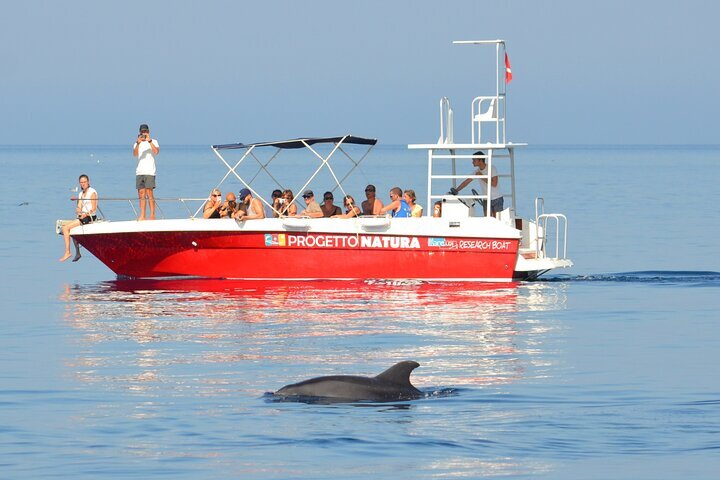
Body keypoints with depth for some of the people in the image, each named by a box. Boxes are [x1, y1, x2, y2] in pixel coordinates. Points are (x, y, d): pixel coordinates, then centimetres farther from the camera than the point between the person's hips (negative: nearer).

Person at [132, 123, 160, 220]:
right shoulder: (137, 143, 15)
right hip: (139, 172, 4)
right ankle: (142, 216, 4)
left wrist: (149, 141, -18)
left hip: (149, 172, -4)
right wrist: (138, 143, -18)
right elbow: (134, 154, -3)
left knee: (149, 193, -10)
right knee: (141, 194, 3)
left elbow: (156, 151, -13)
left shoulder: (153, 142, 5)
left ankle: (152, 215, -9)